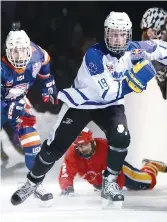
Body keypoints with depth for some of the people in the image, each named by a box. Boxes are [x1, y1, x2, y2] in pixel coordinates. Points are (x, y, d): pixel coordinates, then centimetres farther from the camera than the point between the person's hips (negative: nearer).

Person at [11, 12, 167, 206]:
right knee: (55, 146, -1)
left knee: (121, 137, -25)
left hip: (110, 104, 3)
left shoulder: (132, 49, -13)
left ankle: (109, 184, -7)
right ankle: (32, 183, 22)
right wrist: (133, 80, -41)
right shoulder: (94, 55, -30)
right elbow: (107, 93, -34)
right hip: (80, 103, -3)